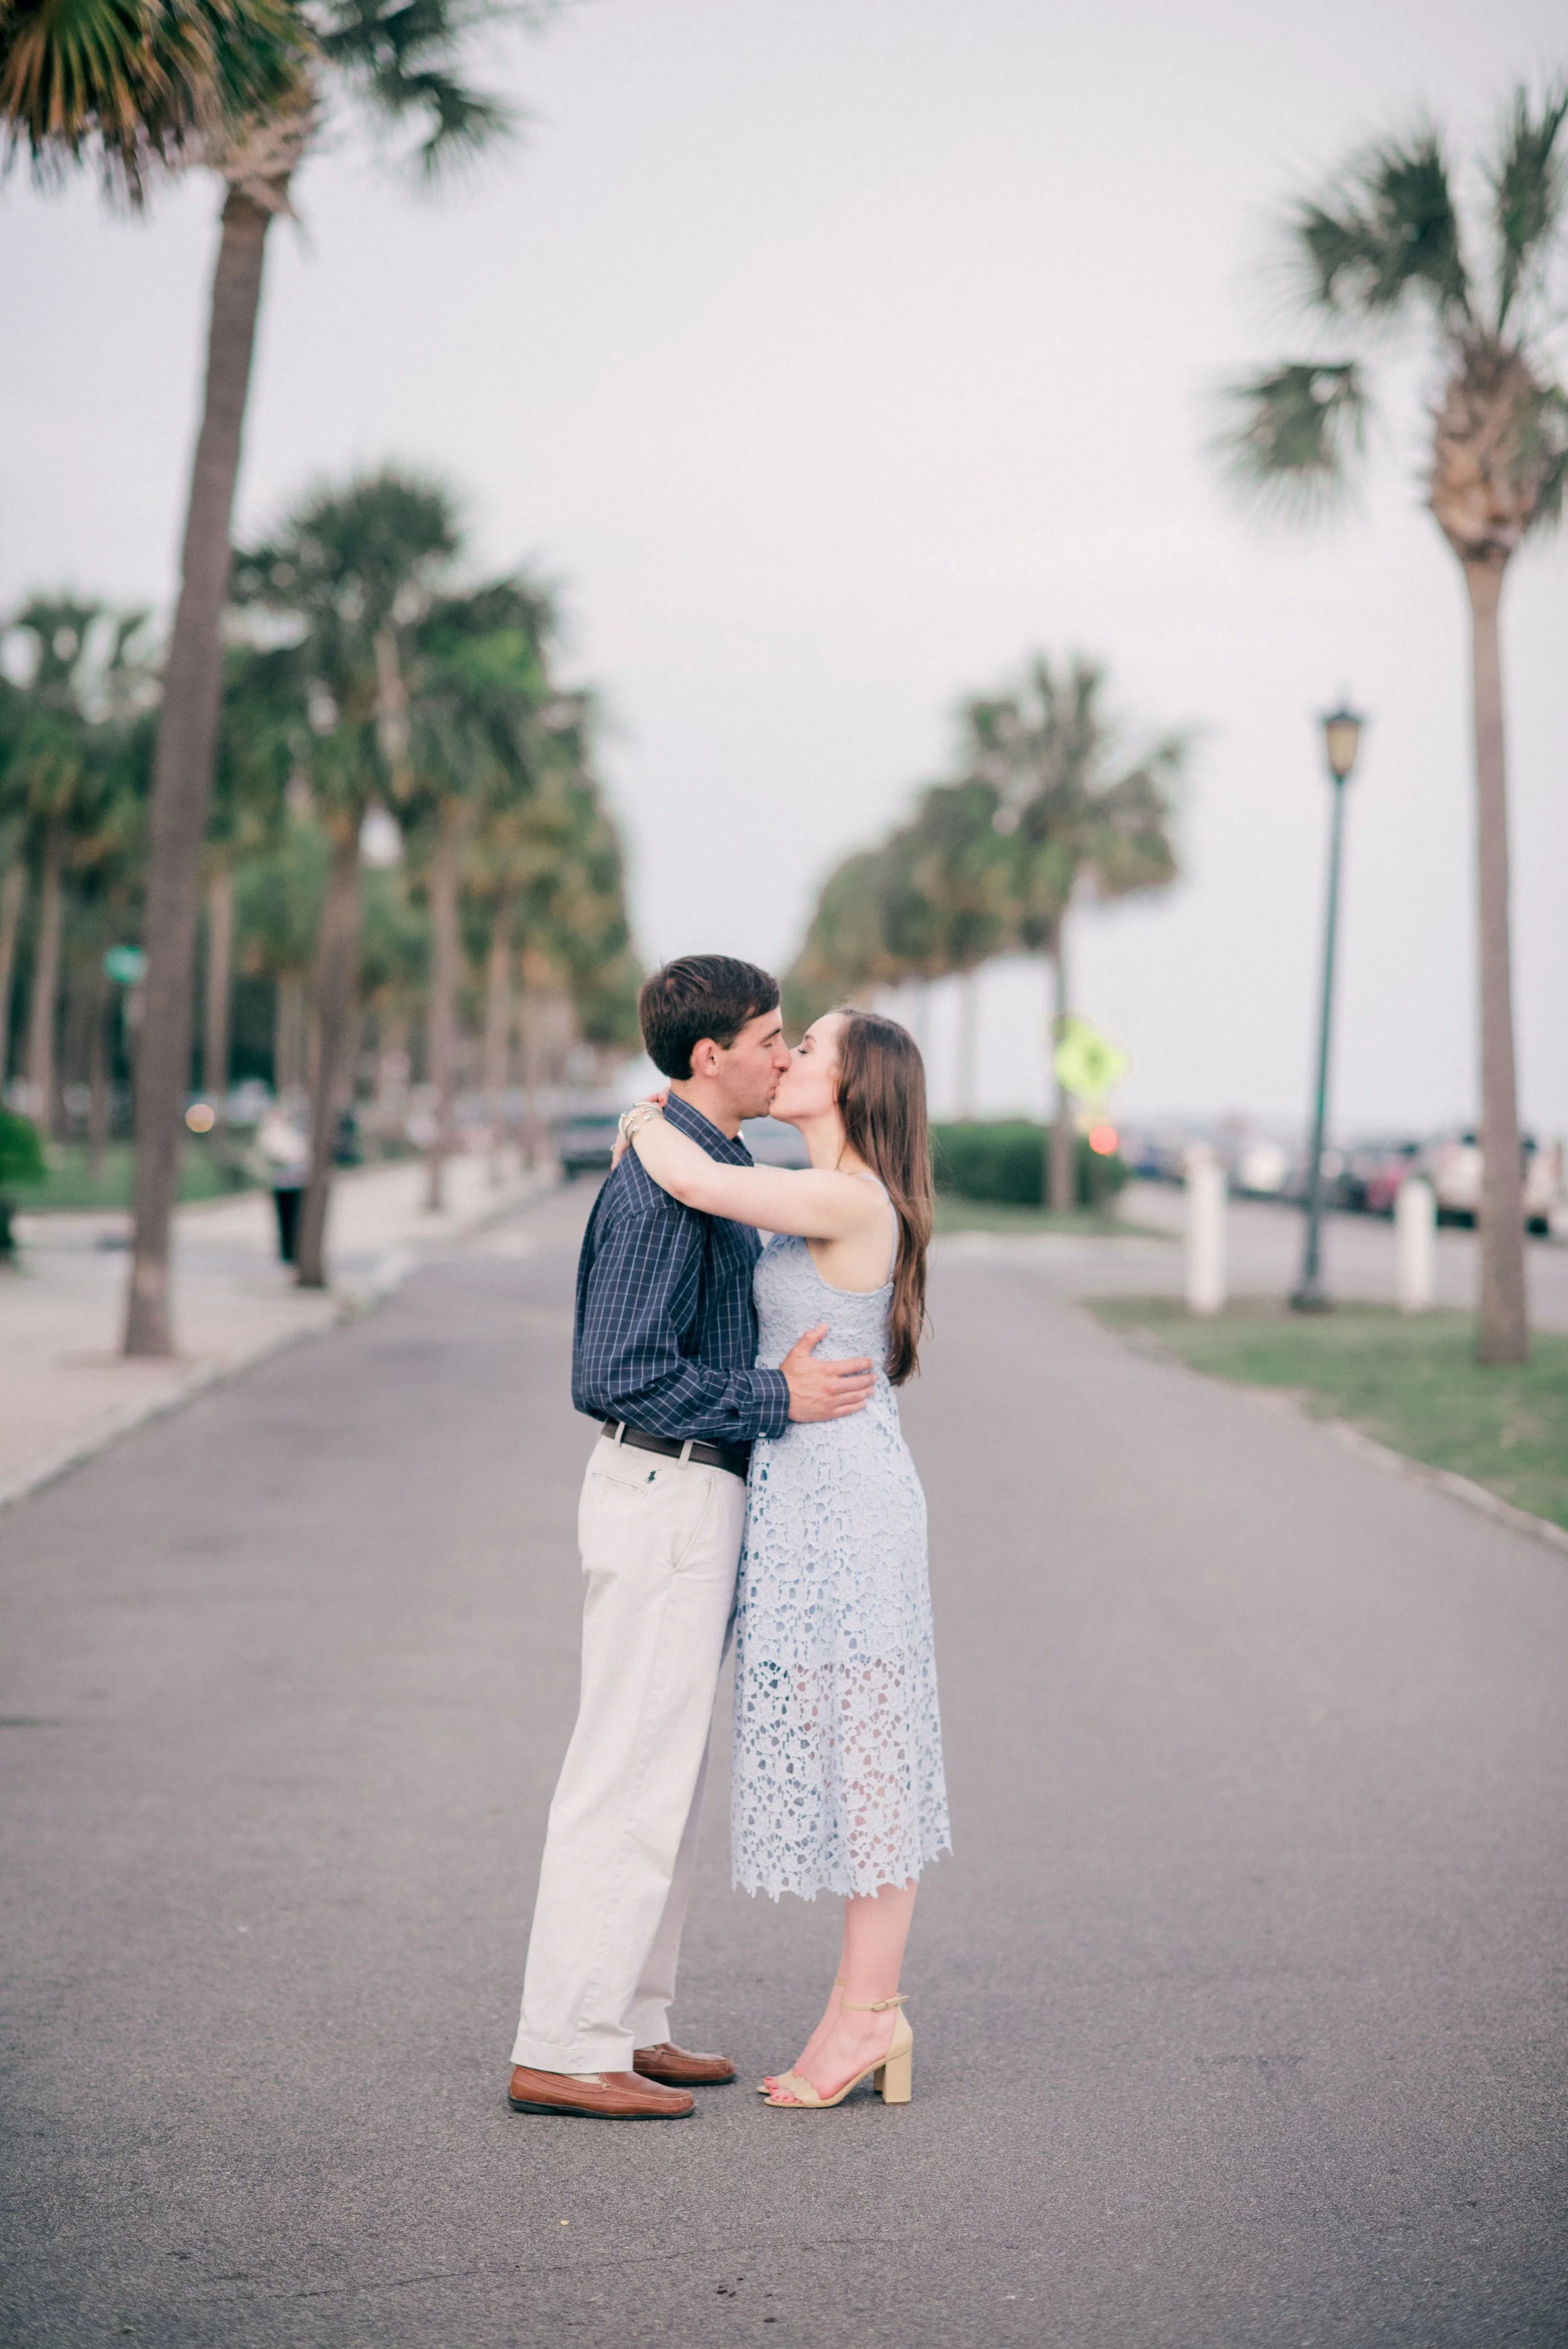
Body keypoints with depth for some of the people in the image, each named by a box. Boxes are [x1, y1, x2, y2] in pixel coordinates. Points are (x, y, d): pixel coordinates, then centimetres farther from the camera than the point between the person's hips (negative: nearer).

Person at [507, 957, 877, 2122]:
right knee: (633, 1774, -5)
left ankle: (628, 2024, 23)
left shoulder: (718, 1164, 13)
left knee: (671, 1772, 15)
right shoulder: (663, 1186, -19)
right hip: (668, 1494, -10)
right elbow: (620, 1374, -24)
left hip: (695, 1490, 10)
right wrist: (778, 1399, -20)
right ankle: (563, 2051, 2)